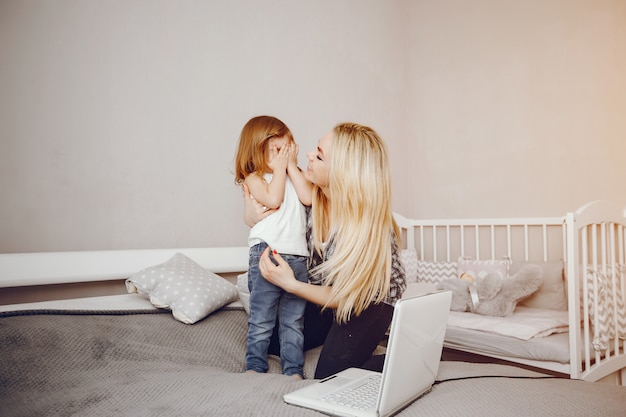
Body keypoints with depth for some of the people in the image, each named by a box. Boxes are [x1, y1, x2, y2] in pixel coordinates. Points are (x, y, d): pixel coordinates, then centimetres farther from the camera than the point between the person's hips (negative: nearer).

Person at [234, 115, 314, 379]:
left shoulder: (294, 176, 19)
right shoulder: (254, 178, 4)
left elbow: (308, 197, 0)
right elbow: (273, 199, -14)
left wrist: (292, 166, 3)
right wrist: (280, 168, -3)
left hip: (298, 256, 4)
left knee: (293, 320, 9)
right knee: (261, 320, 2)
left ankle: (294, 370, 16)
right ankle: (255, 367, 15)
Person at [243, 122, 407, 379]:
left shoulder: (369, 225, -34)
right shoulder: (310, 196, -20)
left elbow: (346, 296, -22)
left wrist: (290, 284, -33)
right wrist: (253, 218, -22)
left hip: (370, 298, -6)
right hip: (328, 290, 6)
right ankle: (336, 334, 28)